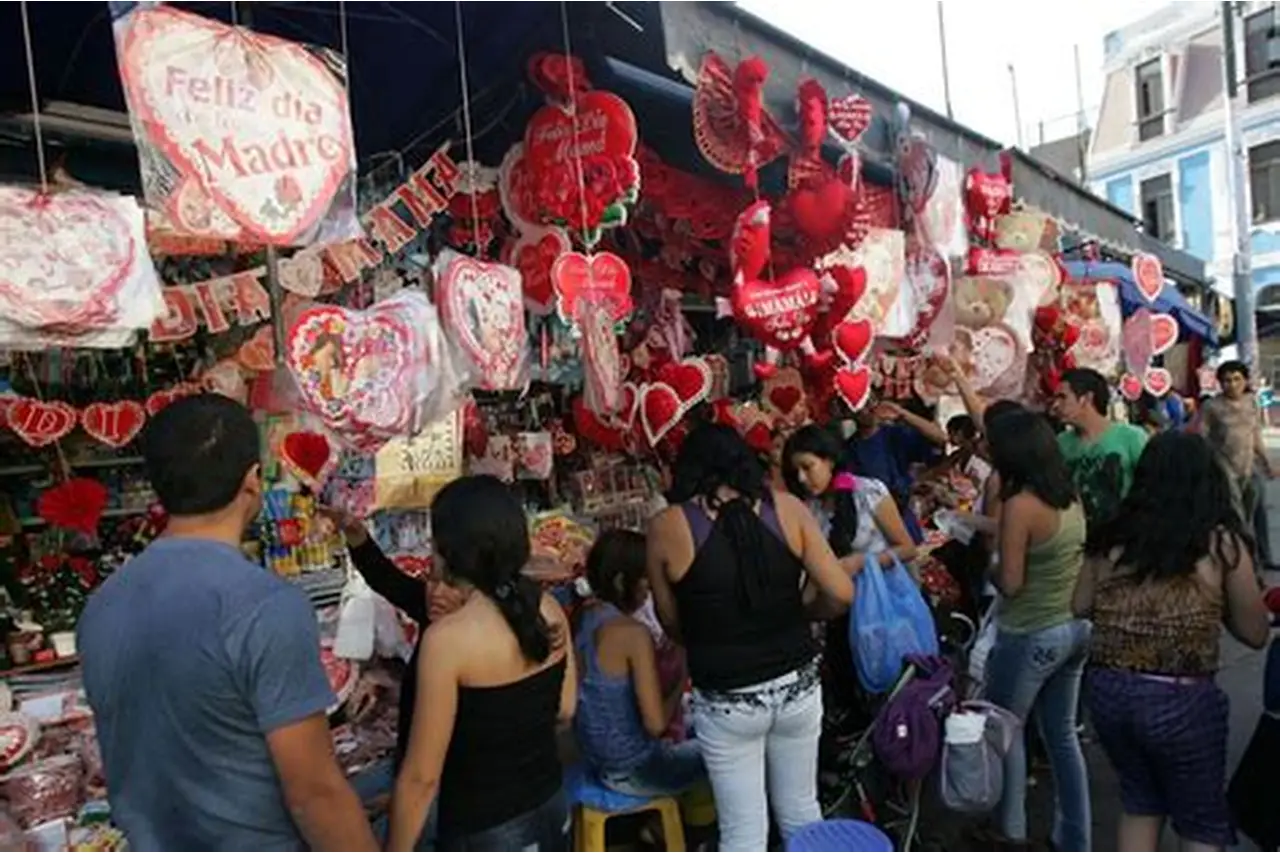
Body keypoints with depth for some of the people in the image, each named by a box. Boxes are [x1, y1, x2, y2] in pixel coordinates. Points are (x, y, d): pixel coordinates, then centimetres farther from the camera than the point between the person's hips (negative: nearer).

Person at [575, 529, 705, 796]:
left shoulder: (580, 620, -4)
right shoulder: (633, 633, -26)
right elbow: (655, 723, -24)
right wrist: (680, 684, -8)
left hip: (597, 761, 8)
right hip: (634, 771, -7)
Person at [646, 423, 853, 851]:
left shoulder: (667, 527, -9)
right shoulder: (786, 507, -5)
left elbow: (673, 625, 0)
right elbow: (841, 594, -6)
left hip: (726, 701, -2)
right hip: (797, 685, 3)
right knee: (801, 811, 24)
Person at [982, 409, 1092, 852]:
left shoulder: (1020, 504, -22)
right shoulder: (1070, 495, 2)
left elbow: (1009, 583, -20)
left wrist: (988, 567, 0)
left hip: (1032, 634, -7)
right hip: (1075, 626, 8)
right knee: (1062, 733, 19)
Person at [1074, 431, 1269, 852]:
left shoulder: (1112, 537, 1)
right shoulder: (1222, 543, -8)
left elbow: (1081, 607, 11)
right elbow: (1256, 633, 2)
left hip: (1108, 691, 3)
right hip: (1180, 700, -3)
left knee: (1141, 802, 27)